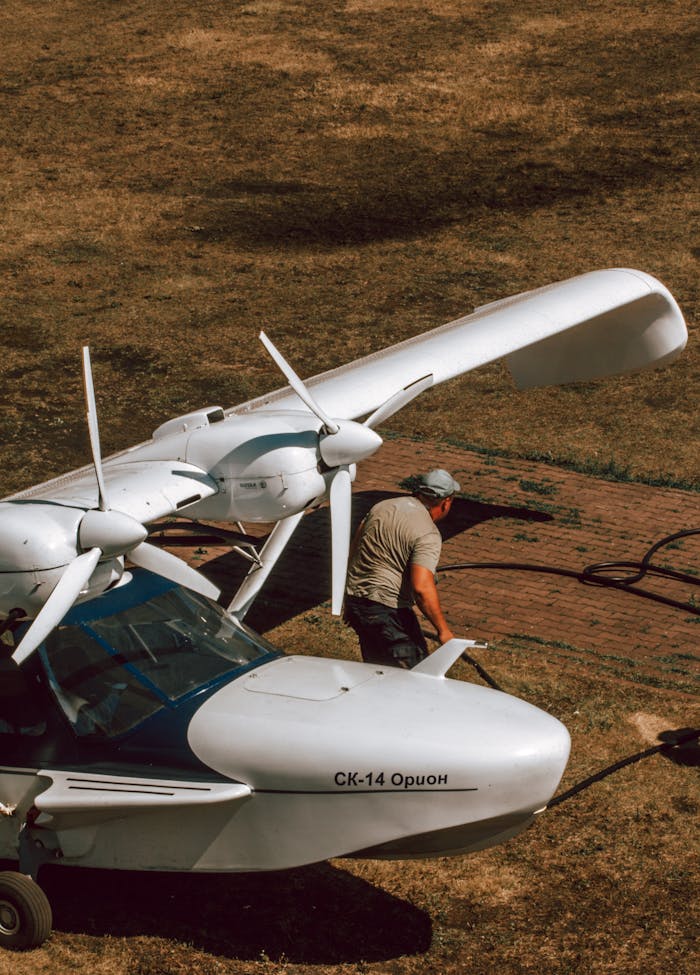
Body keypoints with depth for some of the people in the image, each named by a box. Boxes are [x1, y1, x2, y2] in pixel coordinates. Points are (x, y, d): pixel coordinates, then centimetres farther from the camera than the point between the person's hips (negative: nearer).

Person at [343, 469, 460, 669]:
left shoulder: (382, 507, 10)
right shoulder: (427, 534, -15)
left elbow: (353, 550, 18)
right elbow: (422, 588, -25)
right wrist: (443, 630, -16)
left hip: (354, 600, 8)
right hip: (386, 610, -8)